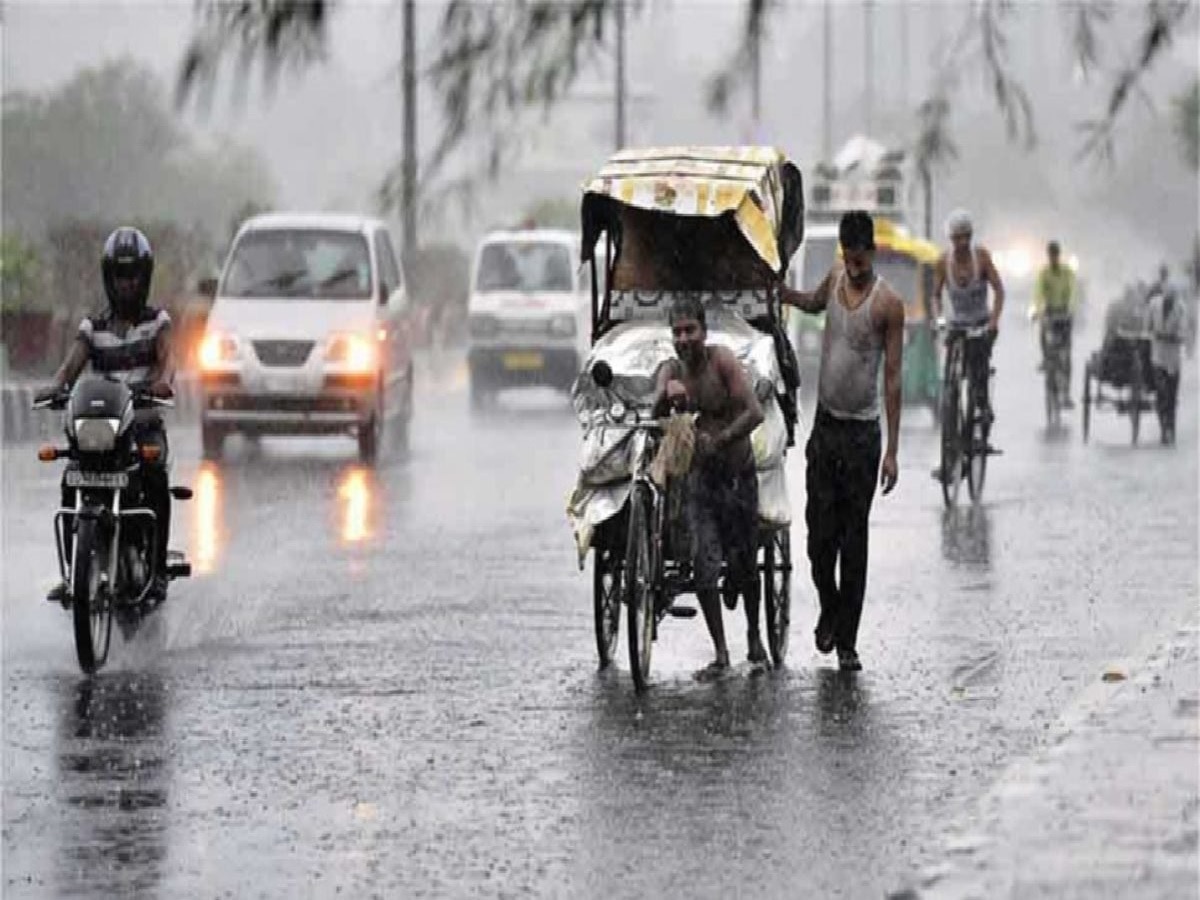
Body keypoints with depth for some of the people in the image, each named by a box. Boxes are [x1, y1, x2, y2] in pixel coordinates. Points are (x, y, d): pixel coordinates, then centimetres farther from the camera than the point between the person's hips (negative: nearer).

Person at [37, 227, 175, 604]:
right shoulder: (92, 328, 15)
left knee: (154, 476, -33)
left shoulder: (157, 321, 10)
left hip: (145, 423, -2)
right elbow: (73, 364, 0)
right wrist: (56, 386, -25)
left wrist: (164, 380, -35)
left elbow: (168, 356, -10)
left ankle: (157, 570, -28)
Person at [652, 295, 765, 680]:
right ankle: (720, 654, -2)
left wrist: (719, 440, -33)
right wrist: (667, 393, -41)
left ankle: (754, 634, 35)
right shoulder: (671, 370, -5)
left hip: (739, 475, -2)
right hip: (701, 476, 2)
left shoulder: (722, 360, -16)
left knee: (744, 562, 9)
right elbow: (656, 416, -20)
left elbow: (754, 413, -23)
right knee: (703, 565, -11)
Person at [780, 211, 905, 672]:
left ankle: (847, 641, 4)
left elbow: (892, 379, -10)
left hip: (862, 431, -4)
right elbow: (813, 303, 30)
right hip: (825, 424, 4)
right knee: (820, 533, 3)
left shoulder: (888, 304, -12)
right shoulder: (835, 278, 3)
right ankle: (829, 608, 28)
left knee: (854, 539, -1)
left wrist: (892, 451, -12)